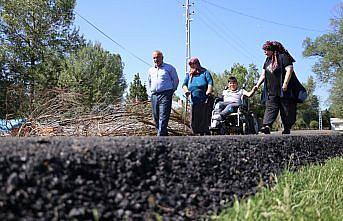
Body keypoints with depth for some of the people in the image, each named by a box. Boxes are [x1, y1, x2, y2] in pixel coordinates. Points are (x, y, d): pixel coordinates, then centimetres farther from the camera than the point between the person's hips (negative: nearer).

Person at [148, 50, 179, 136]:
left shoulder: (169, 68, 3)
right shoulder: (151, 70, 16)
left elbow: (175, 80, 12)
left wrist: (172, 91, 11)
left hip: (165, 95, -5)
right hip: (154, 96, 6)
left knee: (163, 117, -14)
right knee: (156, 118, 6)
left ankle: (160, 136, -20)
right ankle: (164, 135, 18)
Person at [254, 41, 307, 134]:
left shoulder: (283, 57, -5)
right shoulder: (267, 61, 18)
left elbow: (289, 70, -14)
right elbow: (263, 75, 20)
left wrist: (285, 84, -22)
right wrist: (257, 85, 9)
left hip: (284, 91, -6)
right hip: (271, 92, 6)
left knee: (286, 110, 0)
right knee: (270, 108, -9)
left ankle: (287, 128, 7)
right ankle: (267, 126, -22)